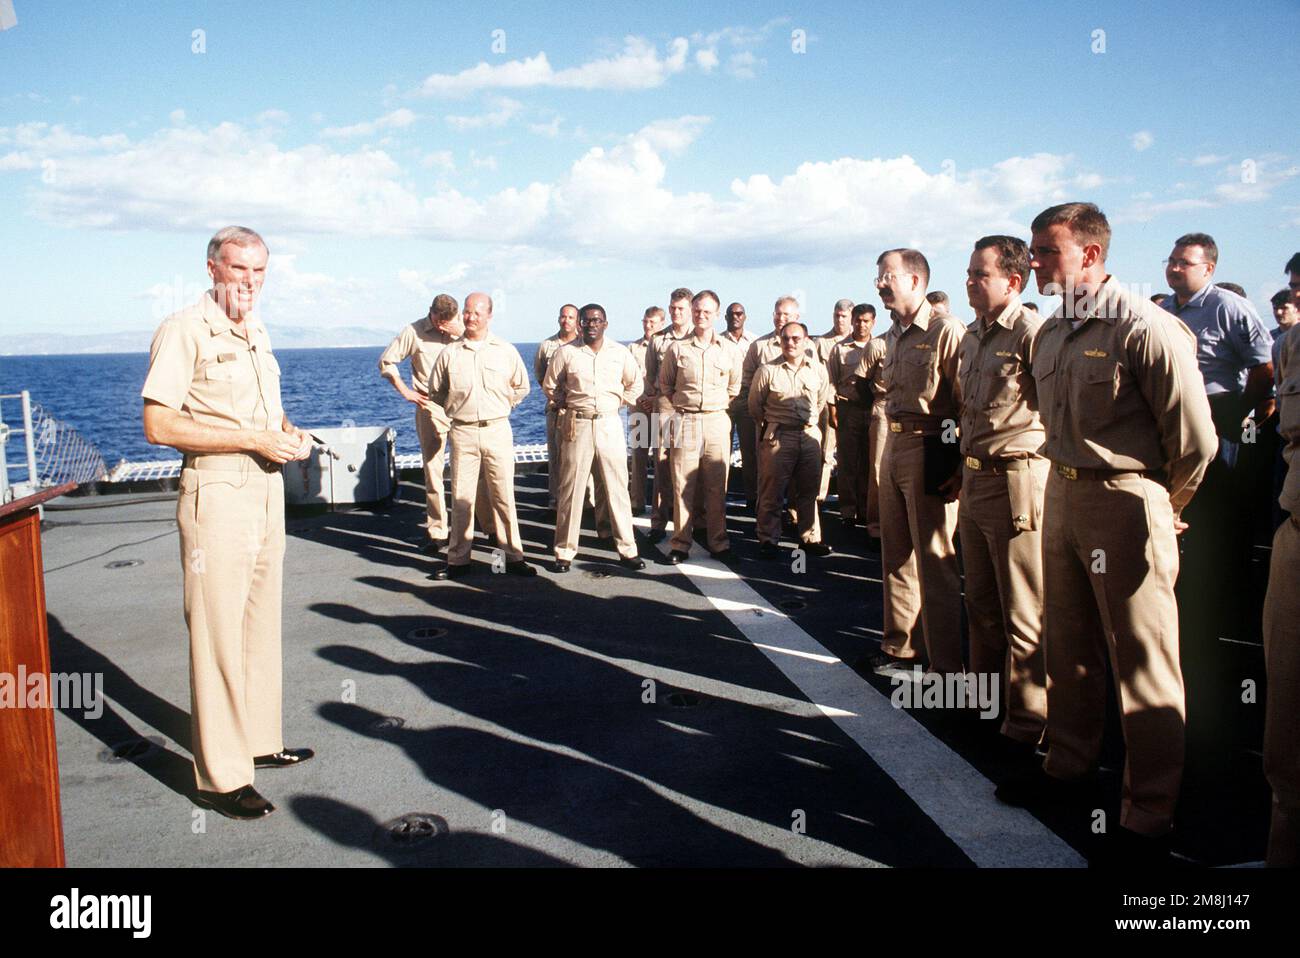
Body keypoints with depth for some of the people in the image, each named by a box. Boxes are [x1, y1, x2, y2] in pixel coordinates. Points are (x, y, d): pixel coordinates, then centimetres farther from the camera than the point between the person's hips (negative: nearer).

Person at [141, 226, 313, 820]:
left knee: (261, 623, 16)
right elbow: (159, 425, -18)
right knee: (217, 634, -3)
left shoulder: (256, 333, 15)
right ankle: (221, 776, 6)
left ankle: (260, 742, 30)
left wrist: (288, 429, 5)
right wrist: (256, 439, -20)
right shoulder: (185, 331, -10)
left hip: (267, 488, 9)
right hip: (217, 492, -8)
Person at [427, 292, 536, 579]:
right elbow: (435, 391, 18)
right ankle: (459, 559, 10)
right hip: (462, 433, 1)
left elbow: (521, 387, 18)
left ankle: (513, 556, 9)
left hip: (497, 429, 0)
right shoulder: (450, 353, 5)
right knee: (461, 496, 3)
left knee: (503, 495, 1)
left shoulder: (506, 351, 5)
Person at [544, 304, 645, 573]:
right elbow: (550, 386, 12)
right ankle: (565, 551, 10)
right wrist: (567, 405, 7)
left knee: (618, 488, 3)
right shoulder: (565, 352, 0)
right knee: (571, 489, 1)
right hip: (577, 425, -1)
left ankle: (626, 549, 11)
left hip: (610, 423, 1)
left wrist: (617, 402, 9)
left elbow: (635, 384, 19)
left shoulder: (620, 352, 4)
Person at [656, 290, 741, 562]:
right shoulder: (677, 349, 4)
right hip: (684, 423, -1)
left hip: (717, 423, 1)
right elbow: (665, 388, 10)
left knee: (717, 487, 4)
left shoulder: (729, 350, 7)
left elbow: (734, 388, 17)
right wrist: (669, 418, 5)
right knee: (682, 486, 0)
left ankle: (719, 543, 14)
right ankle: (680, 544, 9)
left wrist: (719, 411, 12)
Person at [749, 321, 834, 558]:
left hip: (810, 435, 3)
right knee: (772, 492, -1)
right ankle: (768, 540, 8)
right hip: (778, 438, -3)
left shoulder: (818, 370, 5)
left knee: (808, 490, 10)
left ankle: (808, 537, 21)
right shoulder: (767, 370, -5)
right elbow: (755, 405, 5)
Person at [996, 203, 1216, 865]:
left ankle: (1149, 816, 14)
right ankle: (1068, 766, 35)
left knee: (1143, 662, 1)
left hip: (1126, 501, -8)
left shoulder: (1144, 327, -16)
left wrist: (1161, 507, 1)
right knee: (1068, 646, 18)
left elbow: (1194, 438, -12)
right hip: (1062, 494, 8)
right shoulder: (1049, 334, 9)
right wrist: (1066, 483, 15)